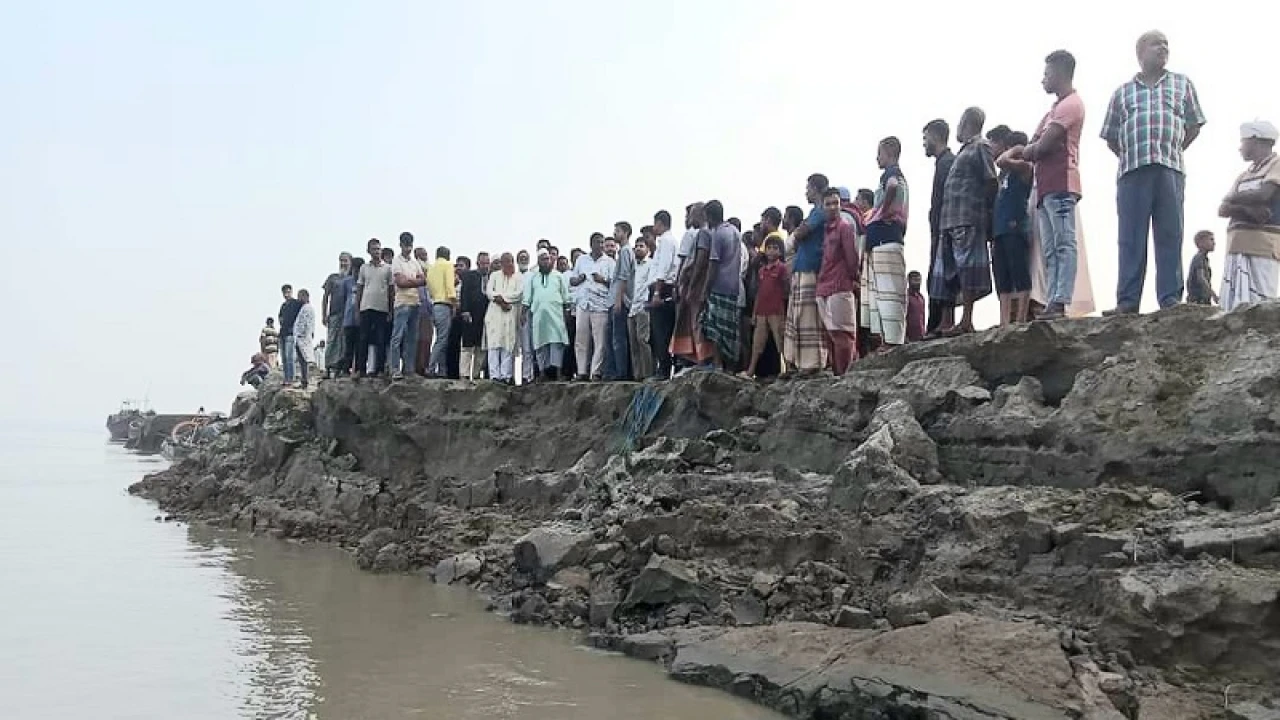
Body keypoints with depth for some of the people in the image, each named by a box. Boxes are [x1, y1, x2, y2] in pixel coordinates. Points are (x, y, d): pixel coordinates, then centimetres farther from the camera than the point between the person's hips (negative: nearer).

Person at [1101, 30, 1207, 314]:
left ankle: (1171, 301, -6)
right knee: (1131, 238, -5)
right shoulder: (1122, 92, 18)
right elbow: (1111, 138, 17)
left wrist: (1173, 152, 6)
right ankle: (1127, 302, -8)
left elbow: (1194, 126, 17)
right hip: (1132, 171, 0)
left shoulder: (1182, 83, 19)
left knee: (1170, 237, -4)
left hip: (1170, 170, 0)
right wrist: (1130, 157, 4)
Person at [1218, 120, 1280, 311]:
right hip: (1237, 245, 7)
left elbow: (1262, 195, -12)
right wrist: (1248, 209, -9)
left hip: (1263, 245, -7)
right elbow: (1223, 210, 12)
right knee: (1233, 307, -4)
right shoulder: (1243, 176, 26)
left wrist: (1233, 198, 7)